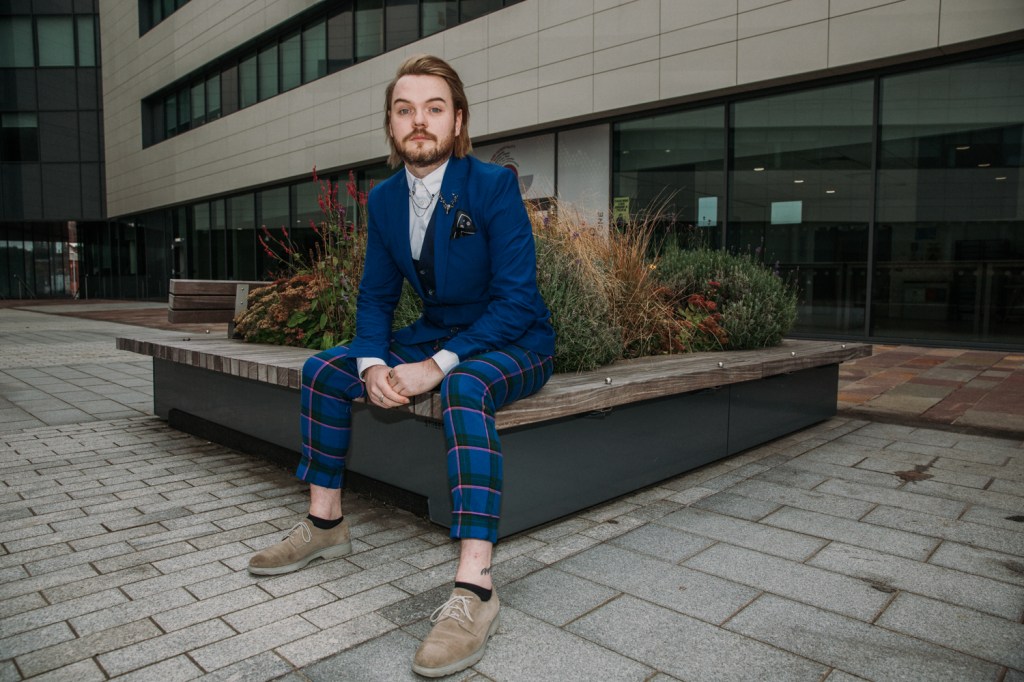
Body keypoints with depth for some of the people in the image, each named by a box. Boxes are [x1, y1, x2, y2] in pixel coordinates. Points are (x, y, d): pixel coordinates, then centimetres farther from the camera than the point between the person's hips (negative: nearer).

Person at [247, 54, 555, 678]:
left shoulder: (495, 185, -16)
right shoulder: (385, 199, 3)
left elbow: (517, 299, -22)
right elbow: (376, 295, 6)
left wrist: (438, 366, -30)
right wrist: (373, 365, -15)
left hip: (513, 343, -6)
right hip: (436, 335, 7)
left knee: (465, 388, -39)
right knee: (325, 369, -2)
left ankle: (475, 588, -37)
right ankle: (326, 525, 10)